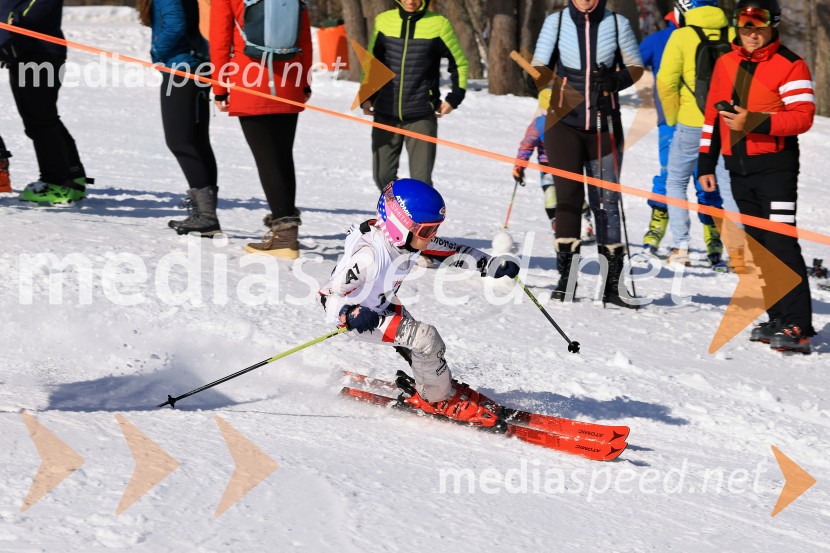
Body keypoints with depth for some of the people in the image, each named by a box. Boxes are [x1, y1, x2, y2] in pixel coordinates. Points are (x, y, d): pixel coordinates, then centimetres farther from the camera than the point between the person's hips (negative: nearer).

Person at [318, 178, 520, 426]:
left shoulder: (412, 237, -16)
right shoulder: (368, 255, -37)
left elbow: (454, 252, -3)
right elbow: (328, 295, -33)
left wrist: (493, 266, -15)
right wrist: (351, 315, -53)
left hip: (385, 306, 8)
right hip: (355, 314, -8)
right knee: (426, 337, -19)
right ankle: (439, 399, -1)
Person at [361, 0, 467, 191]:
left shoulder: (439, 24, -3)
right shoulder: (383, 21, 4)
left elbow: (459, 63, 8)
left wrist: (454, 98, -1)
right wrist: (367, 96, 9)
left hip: (422, 116, -3)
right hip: (385, 114, 3)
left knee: (421, 180, -7)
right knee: (383, 176, 8)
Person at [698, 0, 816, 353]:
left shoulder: (790, 66, -7)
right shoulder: (726, 64, 13)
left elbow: (803, 116, -16)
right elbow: (713, 114, 18)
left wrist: (756, 122, -25)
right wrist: (706, 162, 15)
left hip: (775, 167, -7)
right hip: (739, 168, 7)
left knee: (781, 242, -14)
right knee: (759, 245, 9)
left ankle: (797, 327, -17)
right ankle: (778, 318, 16)